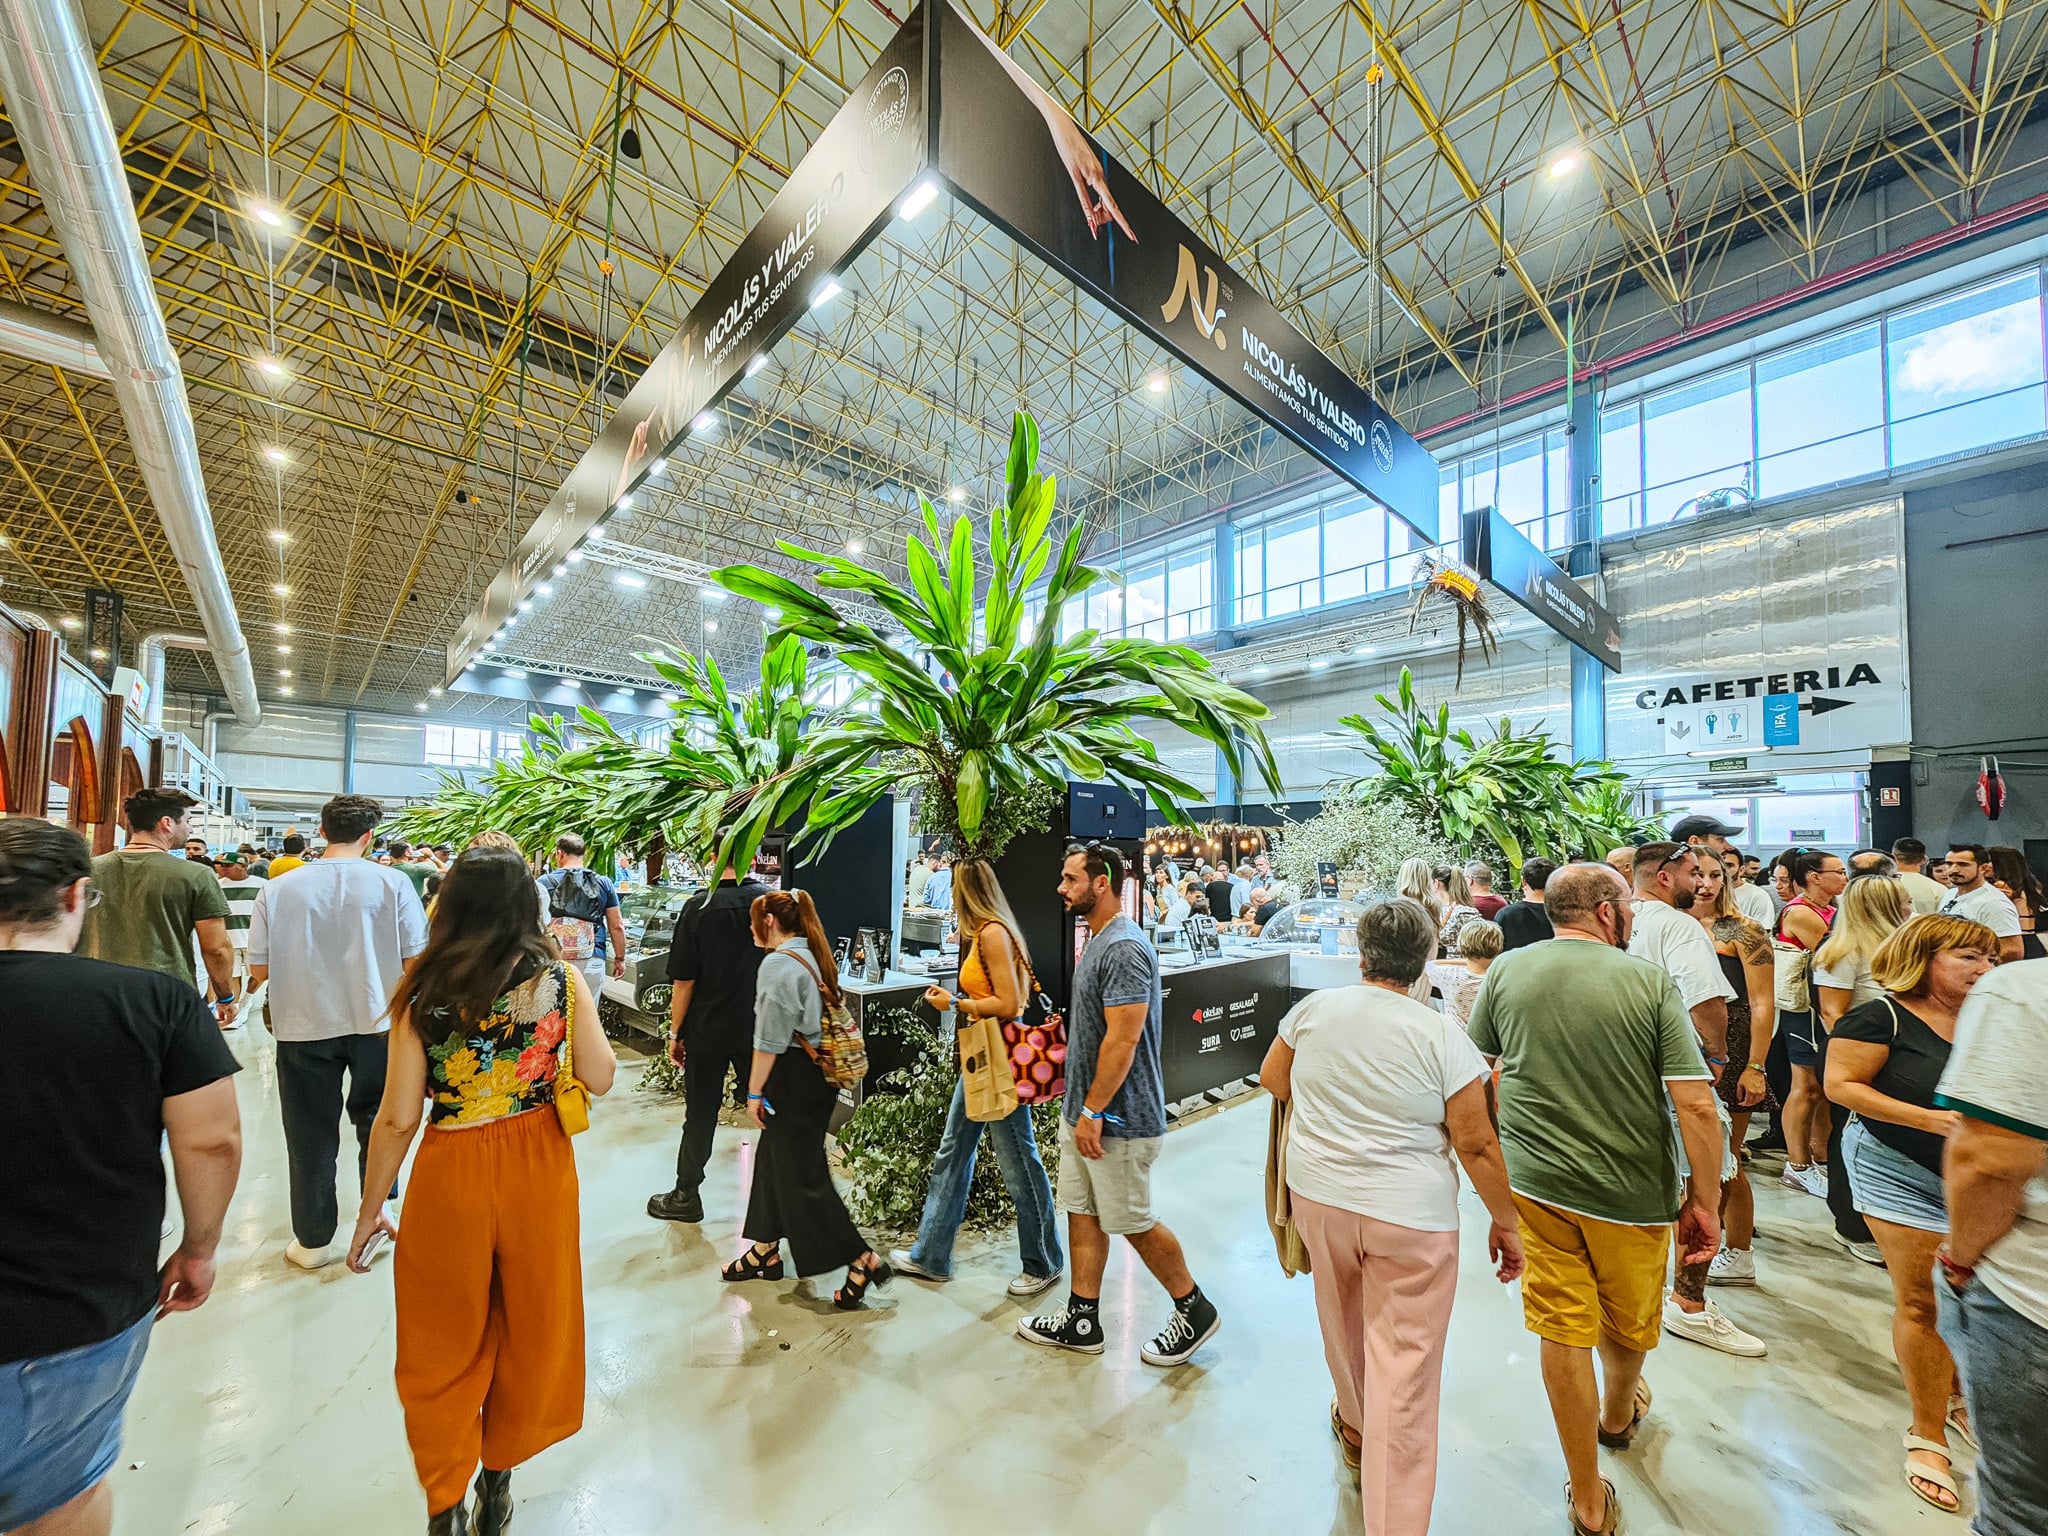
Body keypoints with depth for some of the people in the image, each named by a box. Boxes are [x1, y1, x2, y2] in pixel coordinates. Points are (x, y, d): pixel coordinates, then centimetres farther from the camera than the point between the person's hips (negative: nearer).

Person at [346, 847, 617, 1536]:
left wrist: (370, 1210, 6)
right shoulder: (561, 978, -12)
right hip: (539, 1168, 1)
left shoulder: (421, 988, -12)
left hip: (452, 1175, -1)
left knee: (445, 1346, 22)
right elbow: (599, 1079, -9)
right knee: (528, 1327, 23)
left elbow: (398, 1118, -9)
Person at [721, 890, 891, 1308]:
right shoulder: (817, 958, 9)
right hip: (818, 1073, 9)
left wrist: (754, 1091, -10)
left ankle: (863, 1260, 6)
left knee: (801, 1176, 1)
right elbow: (833, 1014, 14)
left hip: (792, 1077, -9)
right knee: (773, 1158, 22)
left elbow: (769, 1038, -19)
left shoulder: (778, 963, -18)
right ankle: (766, 1252, 36)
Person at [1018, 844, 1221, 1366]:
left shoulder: (1124, 949, -24)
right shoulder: (1097, 941, 9)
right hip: (1082, 1109, 9)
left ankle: (1195, 1310, 28)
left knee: (1132, 1222, 7)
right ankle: (1082, 1321, 33)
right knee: (1081, 1212, 17)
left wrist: (1093, 1112, -22)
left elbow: (1123, 1039, -27)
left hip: (1117, 1119, -9)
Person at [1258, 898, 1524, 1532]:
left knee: (1342, 1320, 28)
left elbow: (1272, 1079, 8)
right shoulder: (1441, 1035, -14)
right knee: (1405, 1372, 7)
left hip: (1318, 1195, 4)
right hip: (1410, 1216, -4)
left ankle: (1357, 1428, 54)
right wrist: (1506, 1223, 5)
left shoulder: (1313, 1008, -7)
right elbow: (1478, 1145, -10)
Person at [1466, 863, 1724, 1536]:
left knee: (1564, 1329, 13)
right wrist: (1704, 1200, -3)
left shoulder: (1506, 970, -6)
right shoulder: (1651, 982, -12)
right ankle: (1618, 1413, 55)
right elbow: (1697, 1107, -15)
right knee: (1628, 1323, 27)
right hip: (1632, 1191, 0)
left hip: (1533, 1182, 0)